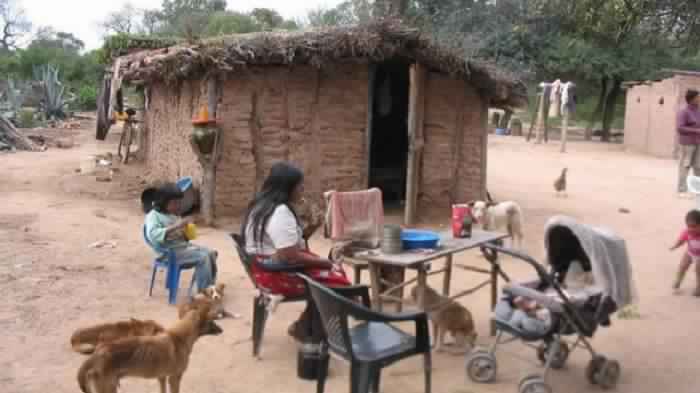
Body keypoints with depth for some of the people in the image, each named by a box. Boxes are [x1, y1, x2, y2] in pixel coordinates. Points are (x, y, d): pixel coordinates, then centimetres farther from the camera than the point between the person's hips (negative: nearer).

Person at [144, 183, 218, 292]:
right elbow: (152, 234, -30)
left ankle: (210, 286, 6)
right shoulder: (153, 215, -11)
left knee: (211, 253, -2)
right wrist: (175, 226, -35)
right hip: (170, 252, -9)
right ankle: (203, 292, -11)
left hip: (183, 245, 9)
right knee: (203, 257, -21)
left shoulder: (172, 215, 15)